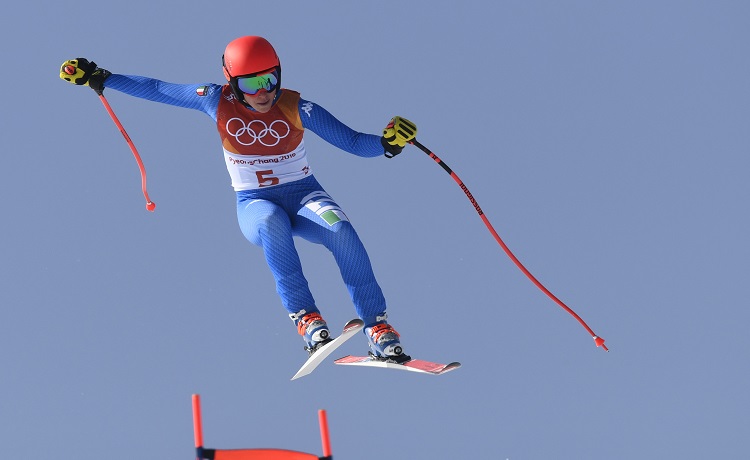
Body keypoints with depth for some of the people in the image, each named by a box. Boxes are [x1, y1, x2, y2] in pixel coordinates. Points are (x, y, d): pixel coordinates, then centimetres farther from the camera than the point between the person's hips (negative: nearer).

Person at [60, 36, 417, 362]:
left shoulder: (296, 108, -11)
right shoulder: (217, 101, -8)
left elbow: (354, 142, -10)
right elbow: (155, 90, 2)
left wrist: (388, 142, -30)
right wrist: (97, 77, 2)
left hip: (304, 195, 0)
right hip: (254, 205, 0)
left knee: (341, 230, -32)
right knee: (272, 224, -38)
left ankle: (378, 330, -28)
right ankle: (307, 320, -39)